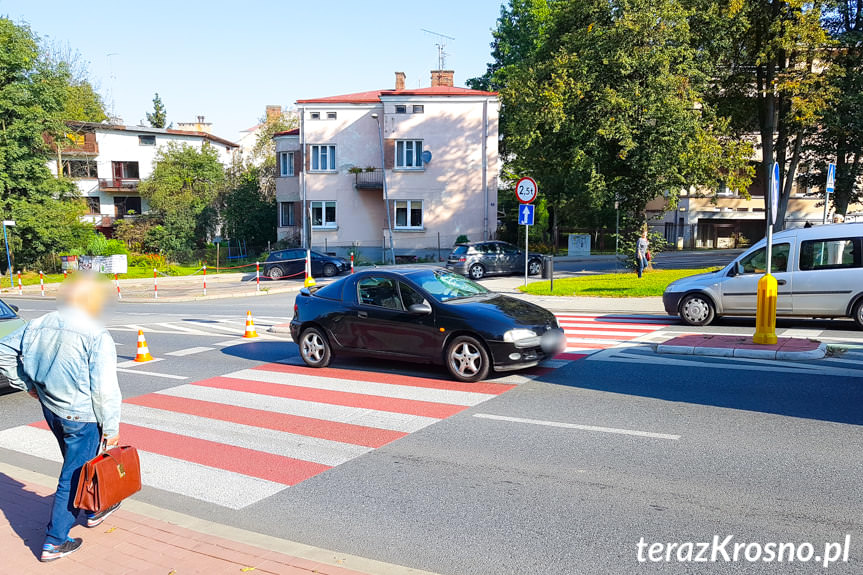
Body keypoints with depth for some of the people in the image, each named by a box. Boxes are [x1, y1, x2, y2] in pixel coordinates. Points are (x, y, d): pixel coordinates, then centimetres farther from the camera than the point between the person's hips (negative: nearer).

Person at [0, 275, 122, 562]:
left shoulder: (38, 326, 1)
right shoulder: (97, 335, -20)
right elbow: (105, 389, -20)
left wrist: (27, 385, 17)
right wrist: (111, 427, -10)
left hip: (50, 409, 8)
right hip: (82, 416, -7)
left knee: (78, 464, 27)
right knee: (74, 476, 7)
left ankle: (93, 510, 46)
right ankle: (54, 542, 15)